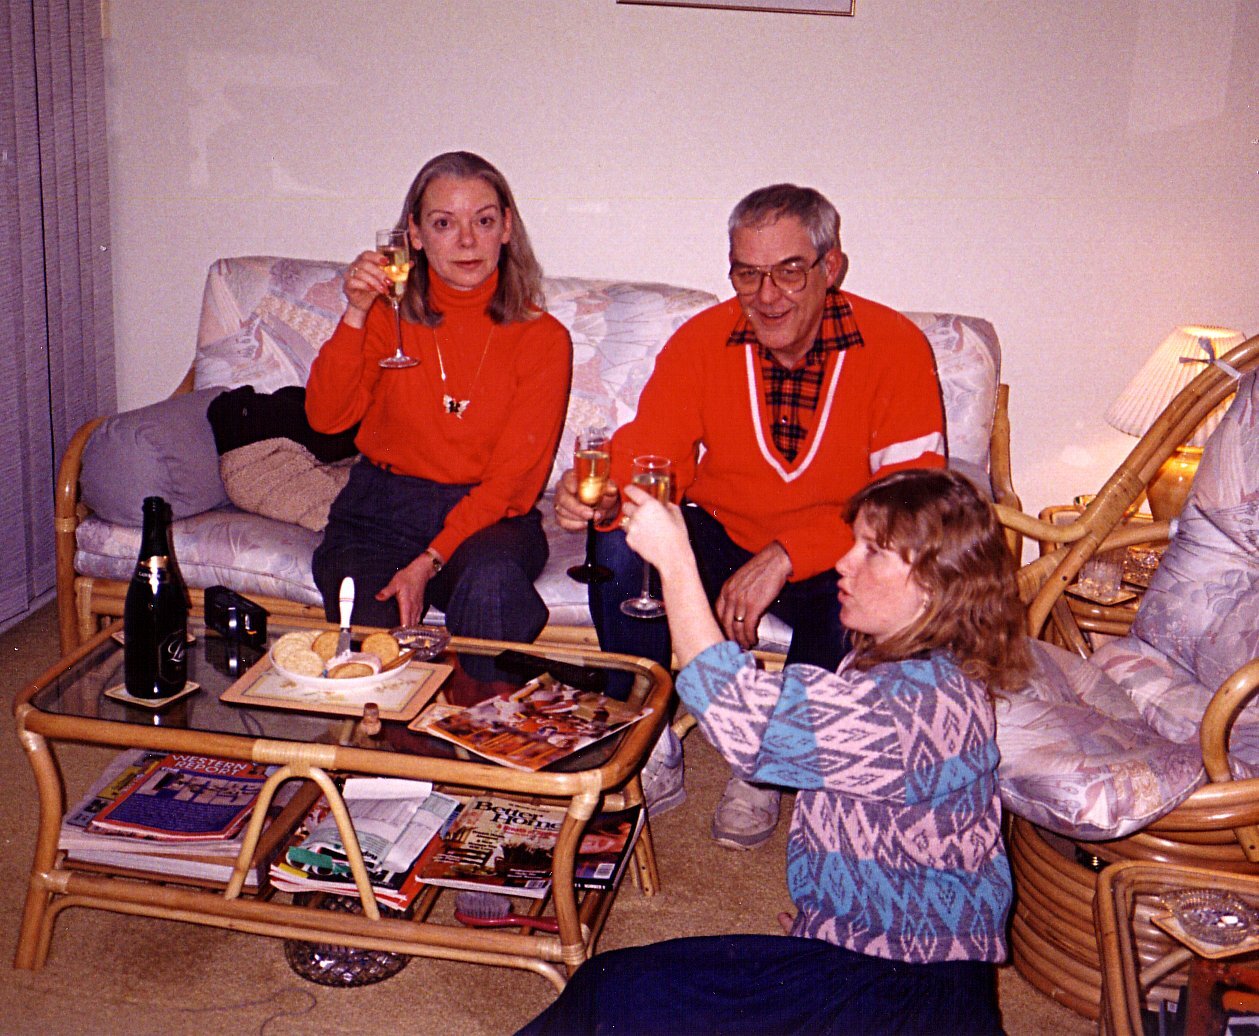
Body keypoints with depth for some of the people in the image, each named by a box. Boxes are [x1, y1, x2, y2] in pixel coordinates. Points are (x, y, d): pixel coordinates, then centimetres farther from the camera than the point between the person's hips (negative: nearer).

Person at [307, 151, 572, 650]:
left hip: (487, 518, -1)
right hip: (380, 510, 2)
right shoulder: (389, 314, 4)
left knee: (493, 582, -35)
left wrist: (429, 562, -18)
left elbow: (513, 480, -7)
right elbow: (326, 417, -7)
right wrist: (356, 316, -19)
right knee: (364, 631, -26)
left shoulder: (542, 338, -2)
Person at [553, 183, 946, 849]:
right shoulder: (701, 341, -6)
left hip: (826, 567, -2)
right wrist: (603, 496, -37)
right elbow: (649, 455, -10)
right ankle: (650, 751, -9)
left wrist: (785, 556, -34)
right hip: (721, 543, 2)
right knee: (619, 547, -25)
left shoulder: (894, 346, -15)